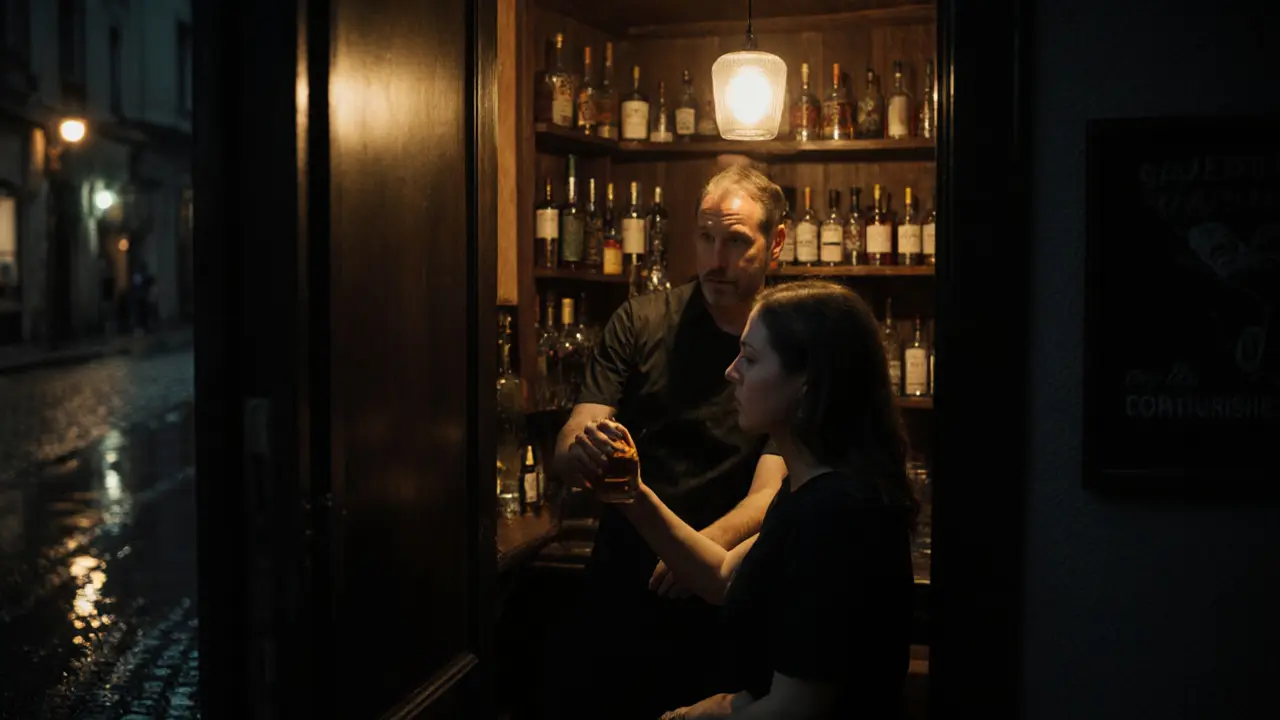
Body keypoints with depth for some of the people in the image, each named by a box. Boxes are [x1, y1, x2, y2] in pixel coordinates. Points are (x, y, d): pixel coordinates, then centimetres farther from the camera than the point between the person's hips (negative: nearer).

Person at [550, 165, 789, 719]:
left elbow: (770, 491, -13)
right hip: (619, 591, 1)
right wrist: (581, 454, -32)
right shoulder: (641, 321, -1)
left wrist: (710, 542, -33)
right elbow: (568, 447, -7)